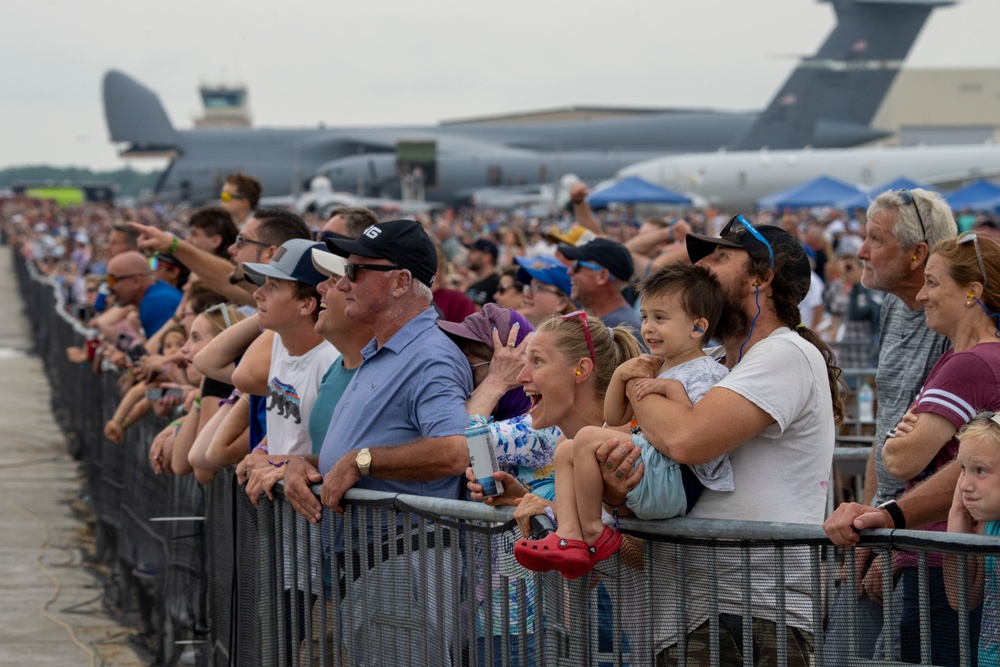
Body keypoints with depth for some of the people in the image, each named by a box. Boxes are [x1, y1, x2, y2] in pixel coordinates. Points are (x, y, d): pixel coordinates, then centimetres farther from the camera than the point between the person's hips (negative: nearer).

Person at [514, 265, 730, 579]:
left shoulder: (704, 373, -9)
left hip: (676, 484, -11)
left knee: (589, 439, -23)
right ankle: (569, 536, -10)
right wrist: (620, 375, 6)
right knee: (566, 451, 12)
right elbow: (615, 418, 22)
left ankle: (593, 533, -11)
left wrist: (671, 387, -20)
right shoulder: (653, 369, 21)